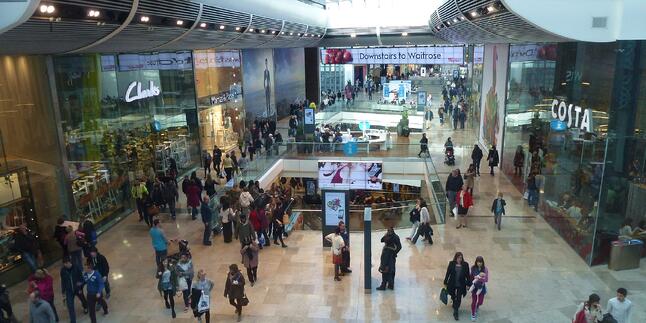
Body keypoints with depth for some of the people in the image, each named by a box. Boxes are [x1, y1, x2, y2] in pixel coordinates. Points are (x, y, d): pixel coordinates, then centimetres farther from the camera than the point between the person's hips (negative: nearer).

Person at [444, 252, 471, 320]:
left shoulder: (465, 265, -9)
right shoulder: (451, 264, -10)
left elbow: (467, 275, -2)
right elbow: (448, 273, -4)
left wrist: (468, 284, 0)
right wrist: (445, 283, 0)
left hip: (461, 285, -1)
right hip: (452, 284, 1)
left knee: (458, 299, 2)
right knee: (453, 296, 20)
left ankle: (455, 312, 16)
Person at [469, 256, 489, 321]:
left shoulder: (485, 269, -15)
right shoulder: (473, 268, -13)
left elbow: (486, 279, -18)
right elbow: (471, 277, 1)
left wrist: (478, 278, -28)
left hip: (482, 287, 1)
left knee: (480, 302, 10)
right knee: (474, 302, 4)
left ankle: (477, 307, 48)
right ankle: (473, 314, 27)